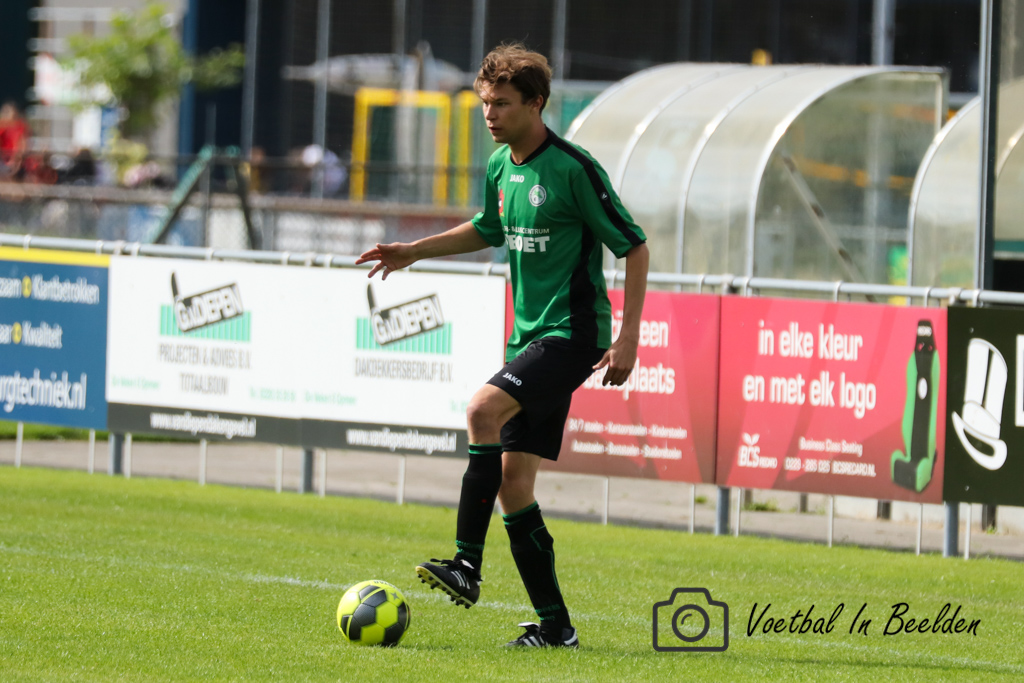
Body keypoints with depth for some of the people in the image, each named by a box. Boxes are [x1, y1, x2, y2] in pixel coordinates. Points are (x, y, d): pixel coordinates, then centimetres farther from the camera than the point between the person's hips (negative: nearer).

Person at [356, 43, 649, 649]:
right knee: (512, 477, 3)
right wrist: (415, 252, 21)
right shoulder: (501, 167, 9)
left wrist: (629, 337, -14)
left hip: (574, 332, -8)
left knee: (484, 409, -28)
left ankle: (467, 563, -27)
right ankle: (555, 625, 8)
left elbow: (634, 246, -10)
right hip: (529, 333, 9)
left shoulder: (573, 169, -14)